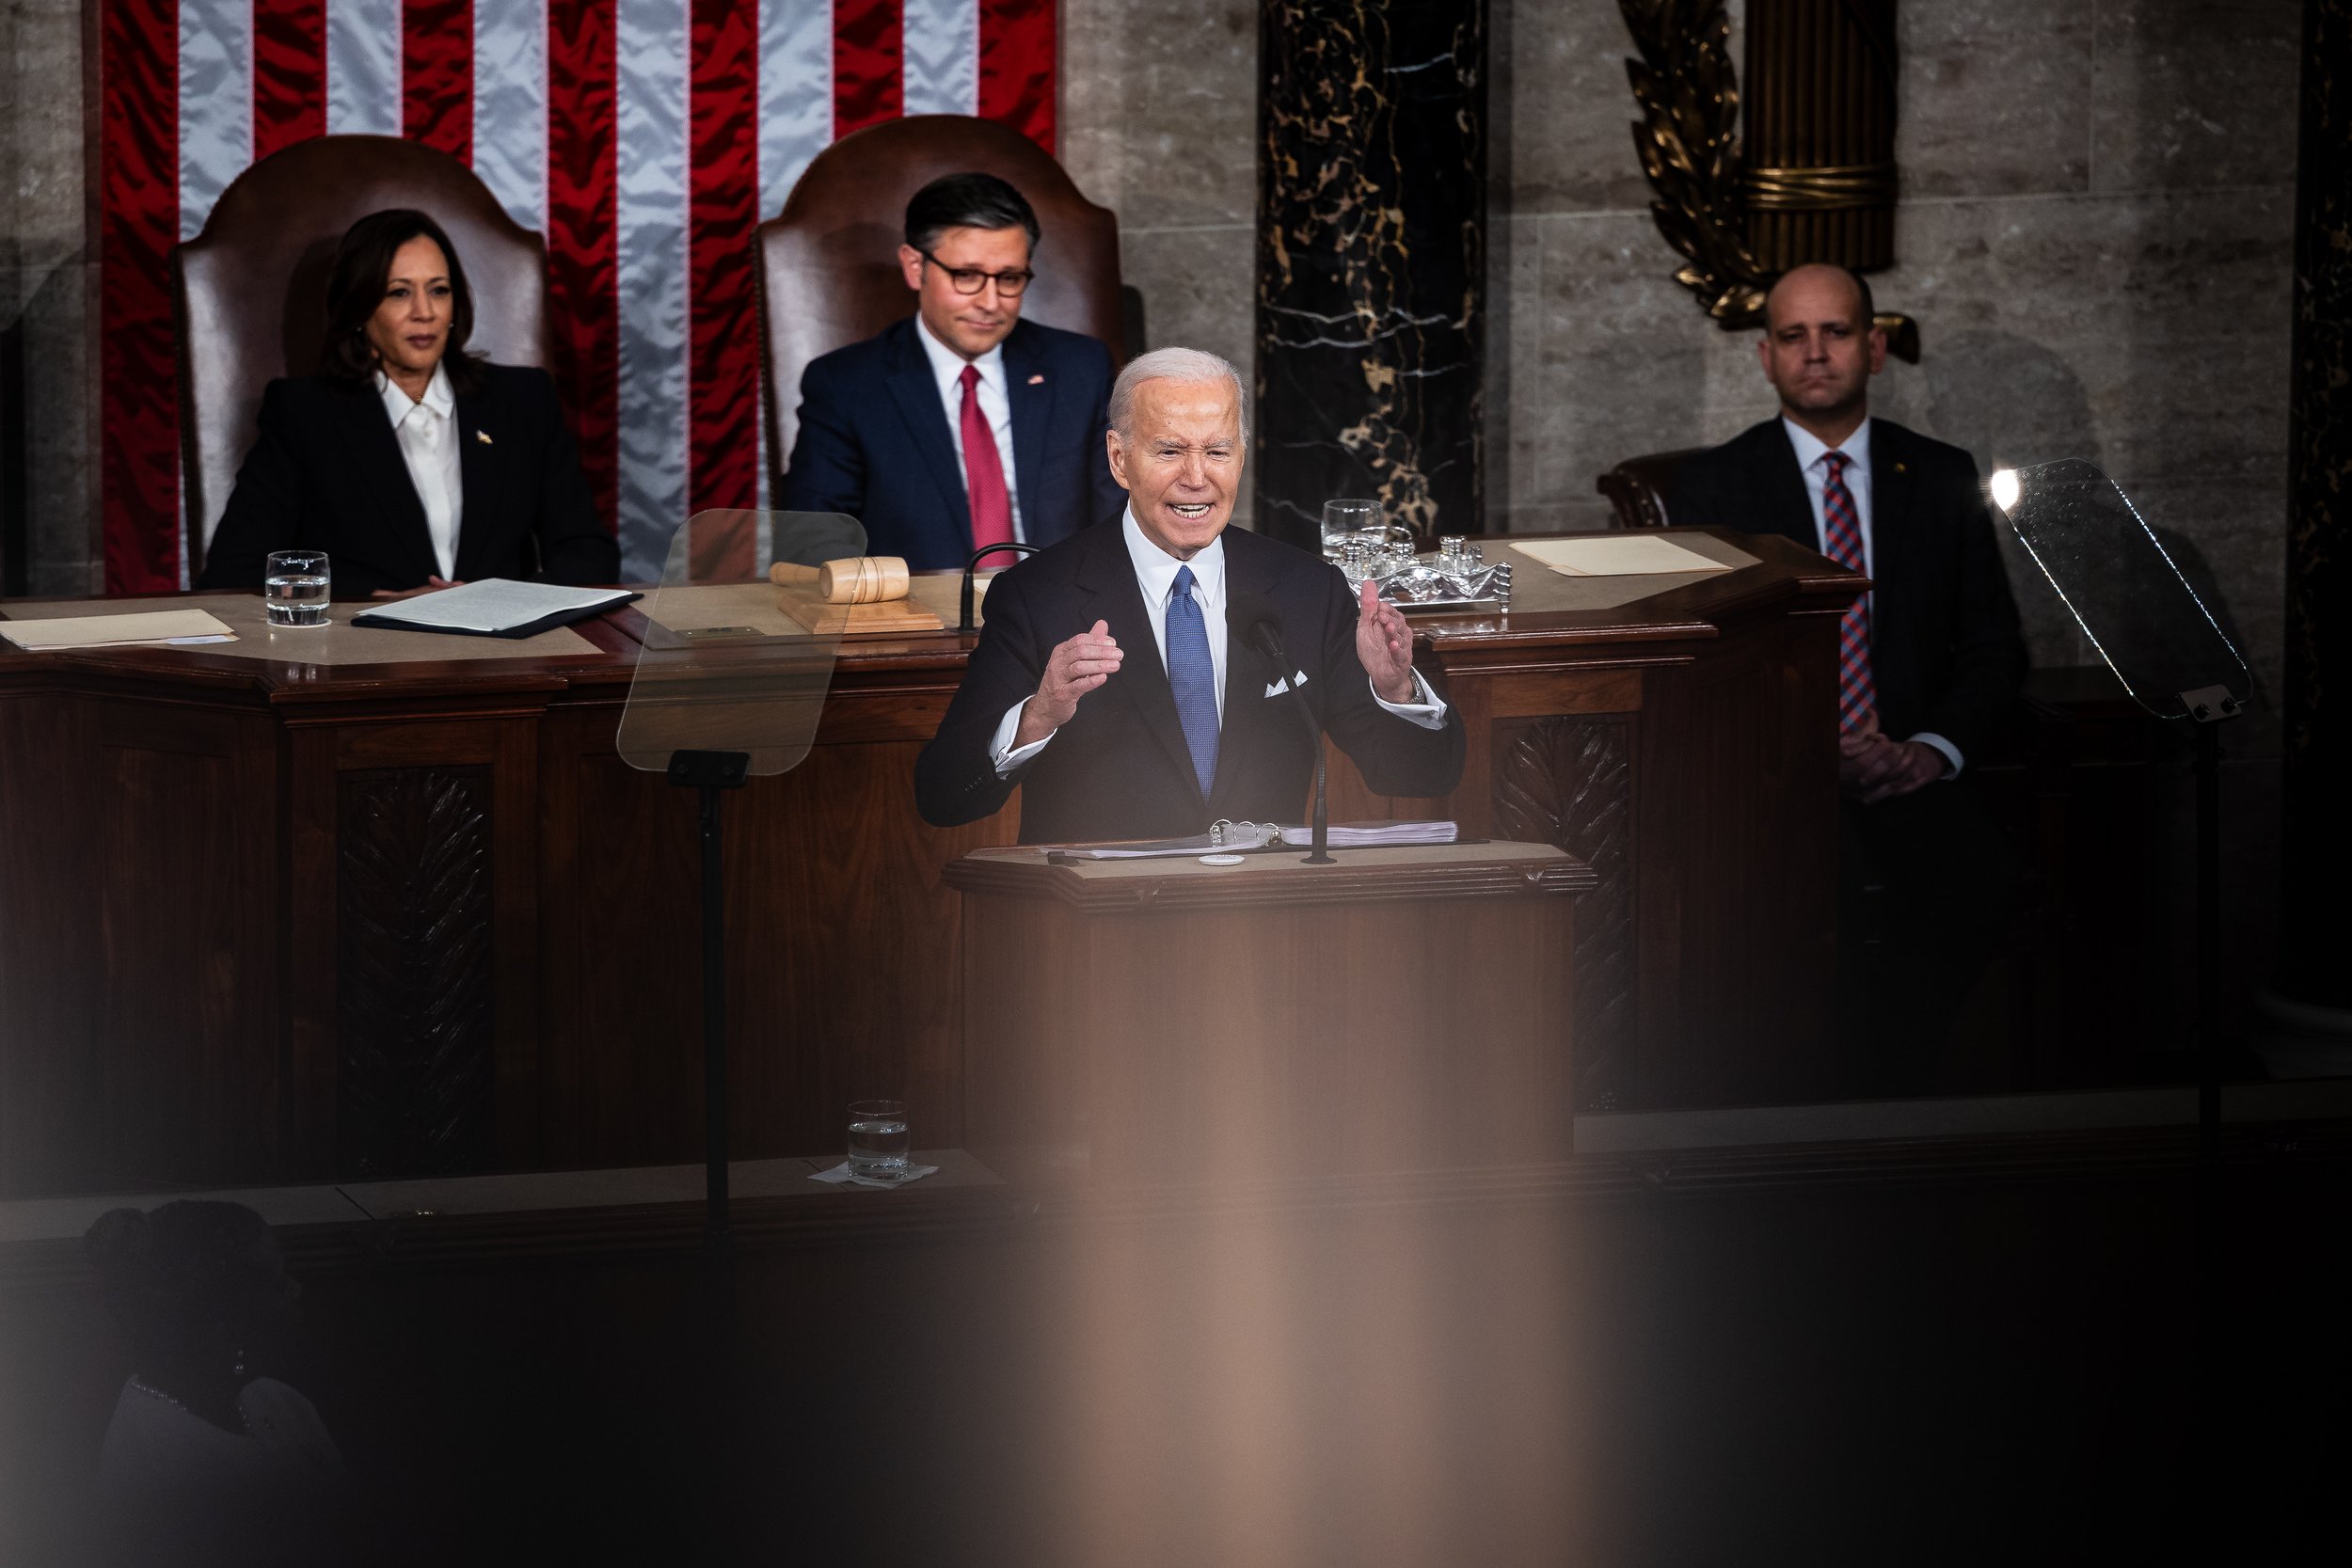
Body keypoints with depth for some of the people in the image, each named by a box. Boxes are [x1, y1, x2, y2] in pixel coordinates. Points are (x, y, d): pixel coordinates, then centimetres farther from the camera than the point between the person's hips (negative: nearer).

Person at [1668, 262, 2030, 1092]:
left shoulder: (1943, 479, 16)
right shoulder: (1709, 487, 11)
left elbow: (1993, 646, 14)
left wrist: (1934, 747, -6)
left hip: (1913, 775, 2)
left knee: (1982, 883, -32)